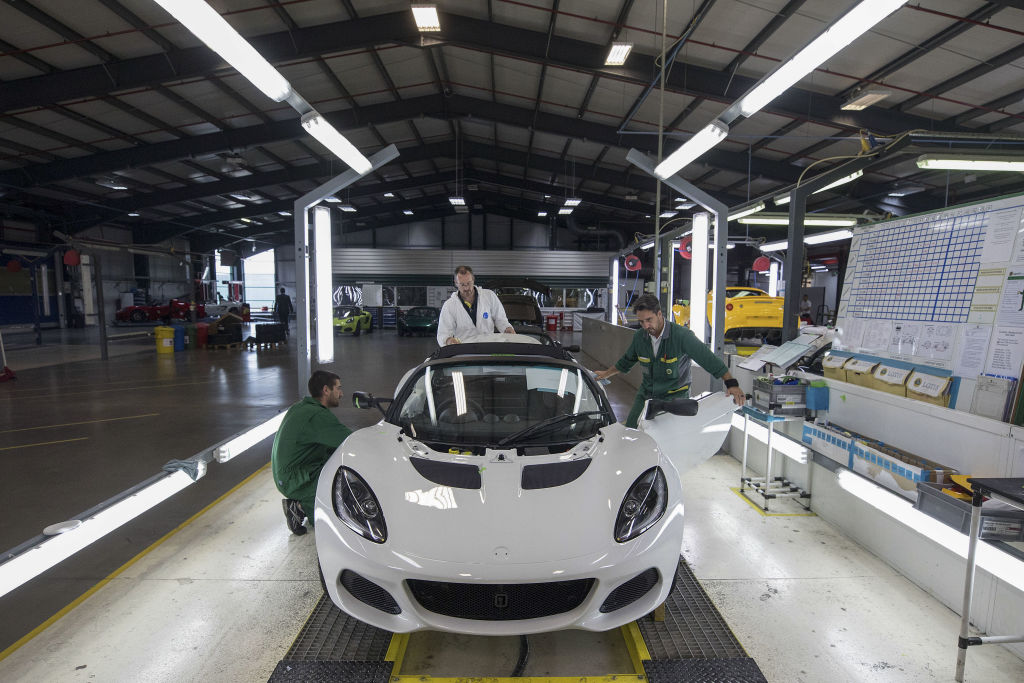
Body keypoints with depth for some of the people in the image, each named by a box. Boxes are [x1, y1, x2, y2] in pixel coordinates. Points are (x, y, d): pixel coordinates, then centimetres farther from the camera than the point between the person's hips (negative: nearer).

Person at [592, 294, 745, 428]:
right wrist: (607, 373, 26)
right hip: (646, 395, 5)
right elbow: (627, 360, 19)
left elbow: (709, 359, -15)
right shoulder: (639, 337, -1)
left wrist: (731, 383, -20)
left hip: (675, 396, -5)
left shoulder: (681, 336, -18)